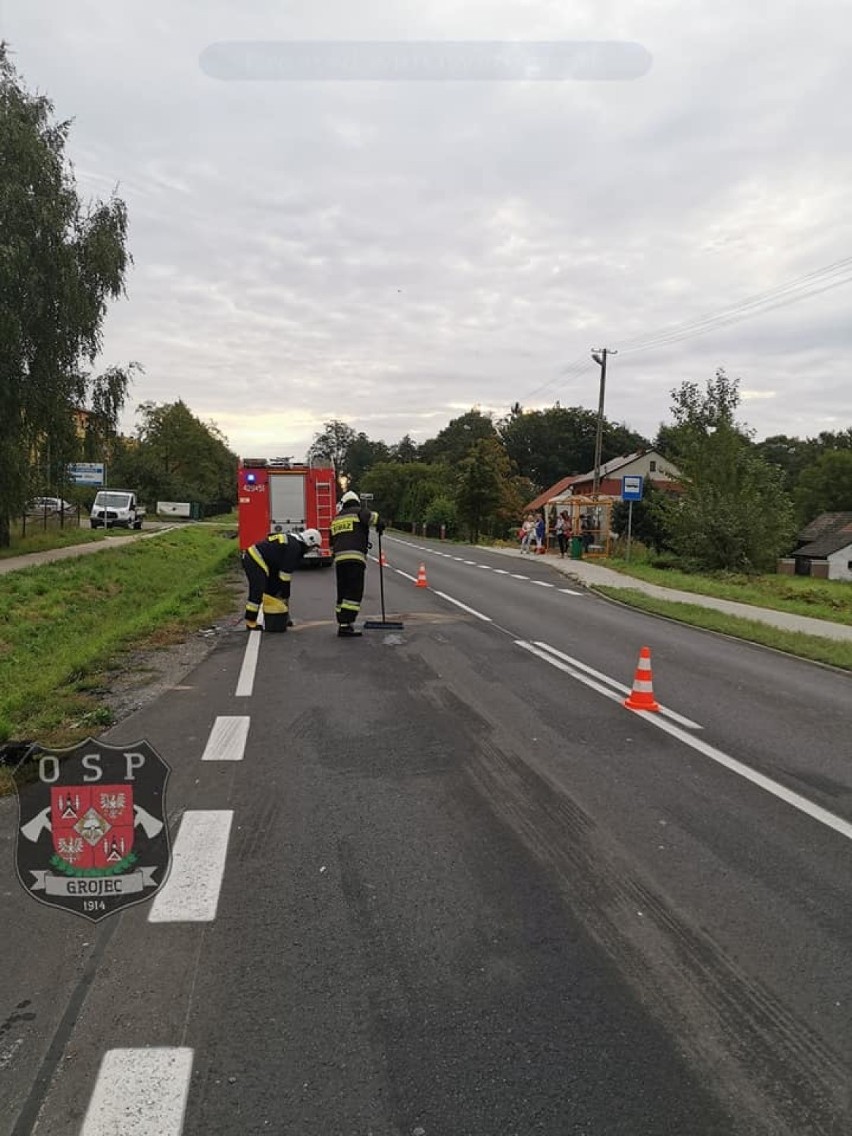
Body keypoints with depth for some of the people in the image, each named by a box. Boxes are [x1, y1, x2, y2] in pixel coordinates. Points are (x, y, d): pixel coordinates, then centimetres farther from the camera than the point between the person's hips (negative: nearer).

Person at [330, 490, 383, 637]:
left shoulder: (336, 519, 25)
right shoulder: (359, 512, 8)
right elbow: (371, 516, -12)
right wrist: (380, 525, 6)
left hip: (339, 559, 6)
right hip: (355, 558, -6)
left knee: (343, 592, 12)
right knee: (354, 593, -8)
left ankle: (342, 624, 13)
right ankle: (346, 625, -16)